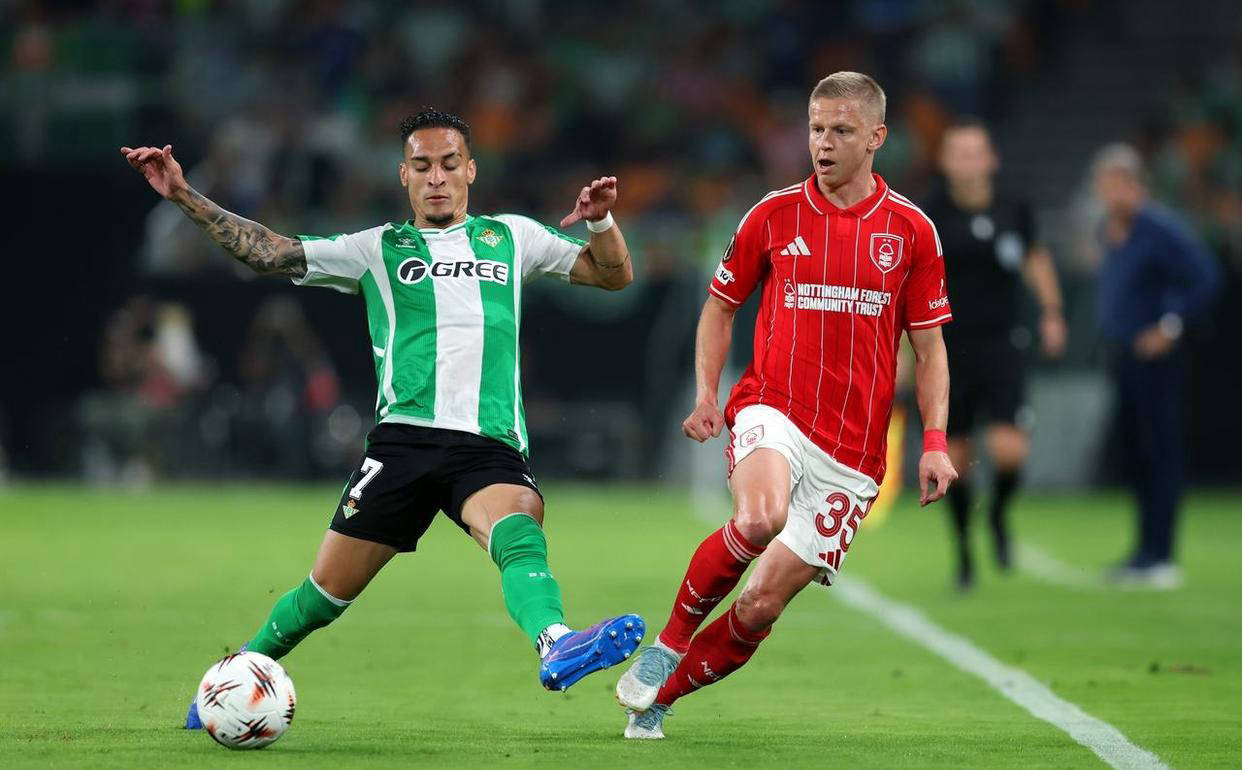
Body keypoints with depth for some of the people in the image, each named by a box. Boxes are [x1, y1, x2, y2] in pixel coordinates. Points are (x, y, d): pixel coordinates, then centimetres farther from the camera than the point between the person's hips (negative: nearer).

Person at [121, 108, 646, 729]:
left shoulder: (510, 237, 20)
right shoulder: (378, 249, 16)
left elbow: (614, 276, 20)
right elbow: (270, 253, 11)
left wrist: (600, 221, -1)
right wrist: (183, 197, 3)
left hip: (491, 445, -1)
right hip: (404, 438, 1)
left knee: (517, 528, -33)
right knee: (328, 590, 1)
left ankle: (555, 647, -59)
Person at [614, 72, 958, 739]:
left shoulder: (912, 231, 4)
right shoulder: (773, 215, 4)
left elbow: (929, 347, 9)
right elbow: (720, 307, 15)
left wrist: (934, 442, -1)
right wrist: (705, 393, 1)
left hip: (852, 452, 1)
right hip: (772, 411, -1)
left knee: (763, 603, -3)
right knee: (759, 518, -35)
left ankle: (658, 697, 17)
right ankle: (669, 641, -12)